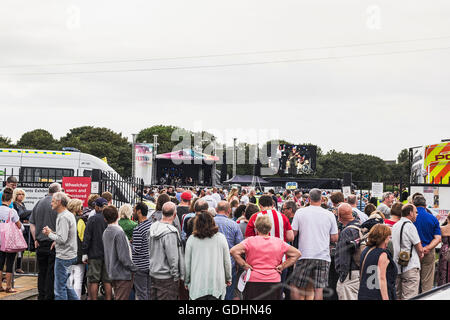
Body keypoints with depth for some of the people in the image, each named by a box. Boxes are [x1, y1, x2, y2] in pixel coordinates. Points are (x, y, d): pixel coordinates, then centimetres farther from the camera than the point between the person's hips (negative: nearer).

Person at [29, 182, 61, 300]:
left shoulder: (39, 203, 7)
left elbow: (32, 223, 9)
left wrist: (35, 239, 10)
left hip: (40, 243, 5)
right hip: (53, 244, -5)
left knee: (42, 271, 14)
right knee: (52, 272, 2)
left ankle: (41, 295, 21)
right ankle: (49, 296, 5)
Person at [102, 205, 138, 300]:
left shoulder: (105, 233, 7)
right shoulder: (119, 232, -19)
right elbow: (123, 257, -21)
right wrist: (134, 268, -10)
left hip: (112, 273, 8)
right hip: (123, 274, -8)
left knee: (117, 297, 16)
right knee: (122, 298, -4)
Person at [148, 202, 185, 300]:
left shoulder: (153, 227, 4)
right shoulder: (170, 232, -22)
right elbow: (172, 257, -19)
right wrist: (176, 276, -9)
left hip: (153, 273, 8)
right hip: (166, 277, -8)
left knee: (154, 297, 16)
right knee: (166, 298, -1)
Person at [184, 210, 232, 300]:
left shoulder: (191, 239, -5)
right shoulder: (221, 238, -4)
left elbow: (187, 263, 2)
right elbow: (227, 261, 3)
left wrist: (186, 281, 16)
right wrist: (228, 279, 17)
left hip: (197, 285, 0)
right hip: (217, 283, 0)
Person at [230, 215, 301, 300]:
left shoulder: (250, 241, -3)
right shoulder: (279, 242, 6)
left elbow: (233, 251, -14)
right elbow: (297, 253, 11)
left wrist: (244, 265, -6)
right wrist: (282, 266, 8)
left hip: (254, 281, -2)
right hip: (274, 282, 2)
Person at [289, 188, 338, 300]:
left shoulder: (300, 212, 0)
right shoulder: (329, 215, 3)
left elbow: (293, 233, 1)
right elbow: (334, 238, 5)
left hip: (305, 255, -1)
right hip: (323, 257, 1)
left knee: (294, 287, 9)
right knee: (318, 288, 0)